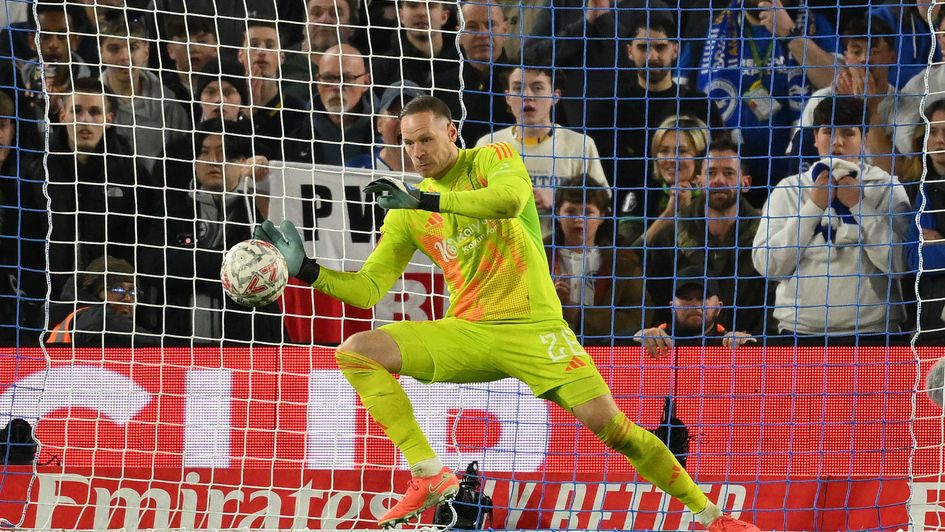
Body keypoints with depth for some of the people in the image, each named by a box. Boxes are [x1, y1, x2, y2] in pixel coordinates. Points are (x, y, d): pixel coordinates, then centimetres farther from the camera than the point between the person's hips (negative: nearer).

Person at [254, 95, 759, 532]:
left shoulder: (492, 159, -2)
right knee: (354, 352, -14)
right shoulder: (407, 211, 9)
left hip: (533, 327, -4)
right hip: (466, 333, 4)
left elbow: (510, 198, -27)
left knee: (608, 423, -18)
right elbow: (368, 288, 8)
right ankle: (430, 476, -19)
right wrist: (307, 269, -7)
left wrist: (425, 200, -31)